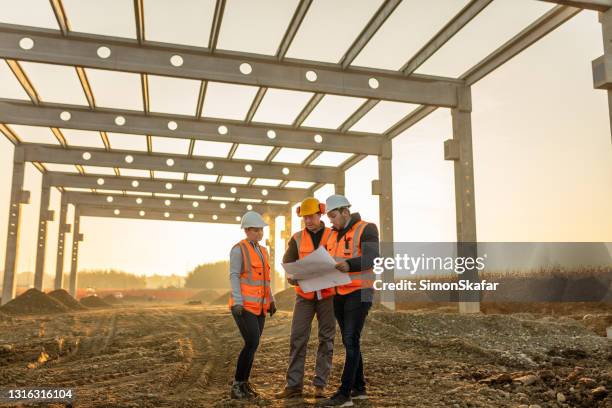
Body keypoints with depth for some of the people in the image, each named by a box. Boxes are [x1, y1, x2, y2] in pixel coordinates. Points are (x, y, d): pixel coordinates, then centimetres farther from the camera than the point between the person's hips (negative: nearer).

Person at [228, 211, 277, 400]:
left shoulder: (263, 251, 16)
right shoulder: (238, 250, -7)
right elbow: (234, 276, -12)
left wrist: (271, 300, 15)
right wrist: (237, 302, -20)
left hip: (259, 305, 8)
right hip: (244, 305, -8)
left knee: (252, 344, 8)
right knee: (252, 343, -14)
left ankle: (242, 382, 20)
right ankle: (237, 386, -3)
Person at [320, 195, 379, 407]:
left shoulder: (366, 229, -10)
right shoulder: (333, 235, 13)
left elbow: (372, 259, -22)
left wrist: (349, 265, -40)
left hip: (359, 293, -8)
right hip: (340, 294, 8)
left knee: (351, 341, -11)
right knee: (349, 342, 10)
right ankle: (359, 388, 19)